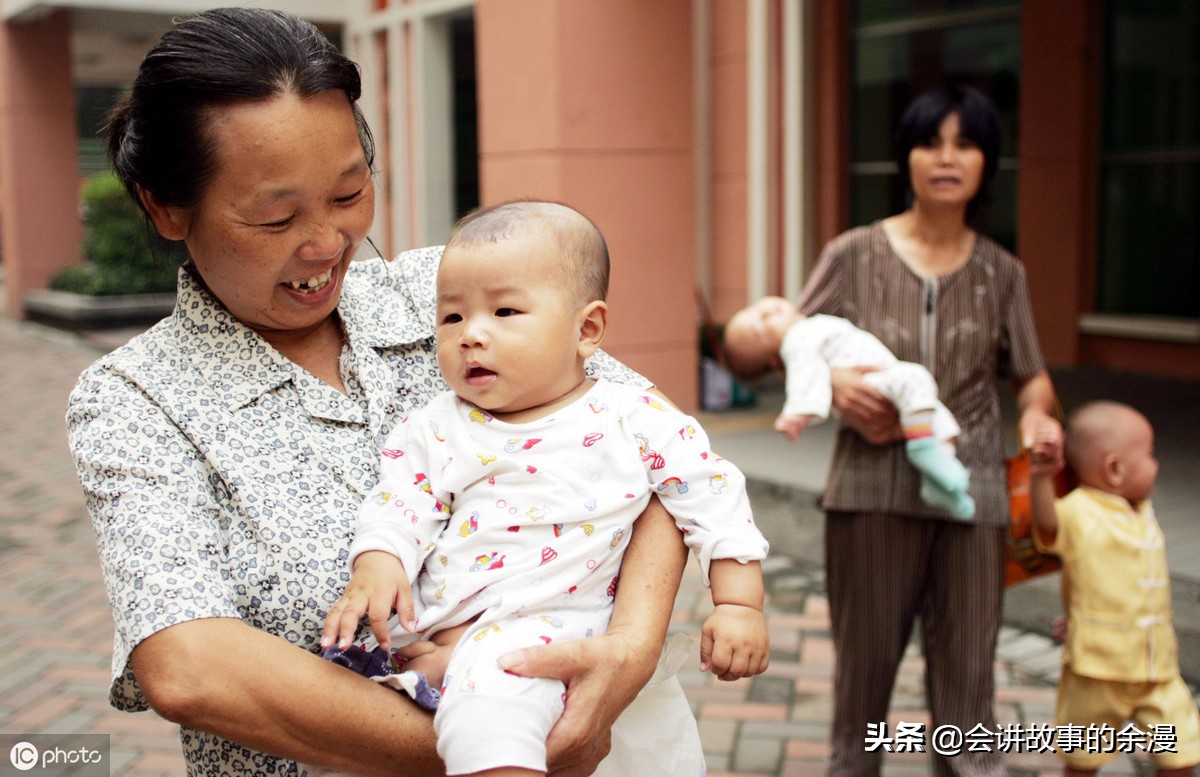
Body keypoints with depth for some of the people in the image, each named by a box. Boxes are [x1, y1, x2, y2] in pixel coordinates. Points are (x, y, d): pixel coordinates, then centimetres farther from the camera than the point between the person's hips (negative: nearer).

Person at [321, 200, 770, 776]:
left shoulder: (635, 422, 3)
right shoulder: (436, 430, 11)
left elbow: (714, 501, 6)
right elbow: (400, 506, 8)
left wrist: (738, 606, 0)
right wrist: (376, 567, -13)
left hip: (533, 627, -5)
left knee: (485, 707, -35)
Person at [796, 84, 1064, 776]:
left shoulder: (1001, 272, 6)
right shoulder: (855, 254, -1)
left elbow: (1031, 374, 10)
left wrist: (1038, 414, -12)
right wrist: (831, 379, -18)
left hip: (972, 485, 2)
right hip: (875, 484, -1)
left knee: (966, 667, 7)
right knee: (866, 658, 12)